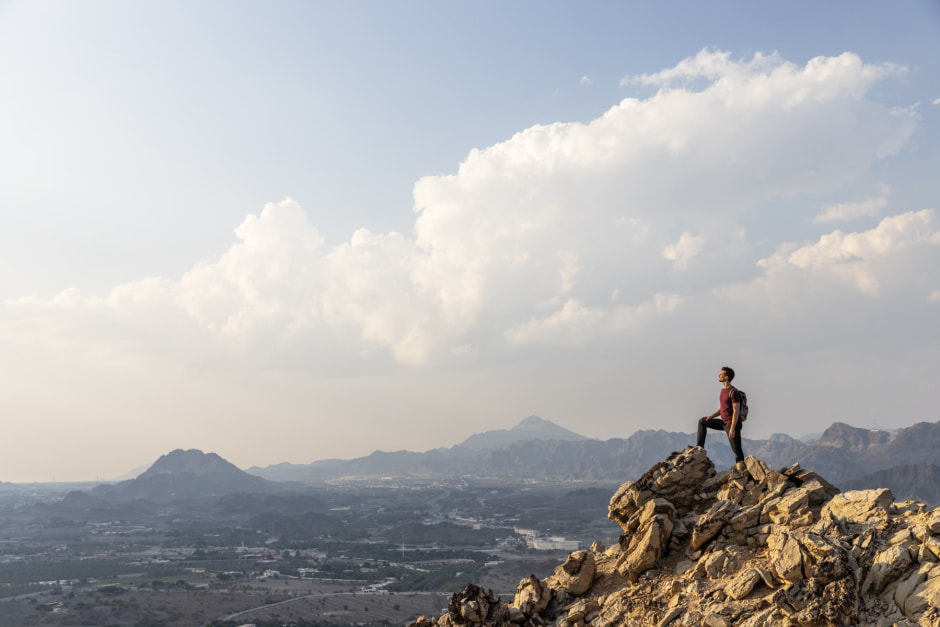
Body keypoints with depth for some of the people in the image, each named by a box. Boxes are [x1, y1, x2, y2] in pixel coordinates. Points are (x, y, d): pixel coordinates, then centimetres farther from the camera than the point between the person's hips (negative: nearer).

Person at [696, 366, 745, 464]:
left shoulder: (733, 392, -18)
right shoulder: (723, 391, 11)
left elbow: (736, 411, -21)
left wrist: (732, 428, -25)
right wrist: (710, 417, 4)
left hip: (733, 424, -9)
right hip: (724, 422, 9)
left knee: (737, 450, -5)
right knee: (702, 422, 5)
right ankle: (699, 448, 4)